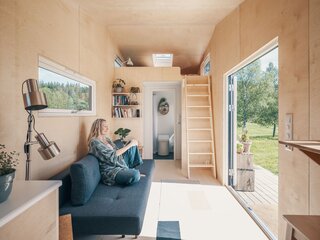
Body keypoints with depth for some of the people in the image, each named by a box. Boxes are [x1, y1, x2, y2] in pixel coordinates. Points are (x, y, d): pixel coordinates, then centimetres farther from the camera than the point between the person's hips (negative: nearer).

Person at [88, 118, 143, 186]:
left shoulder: (106, 139, 11)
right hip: (110, 170, -9)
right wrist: (130, 145, -18)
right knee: (135, 175, -33)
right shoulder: (95, 142, -16)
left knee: (133, 144, 9)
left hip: (120, 163, 10)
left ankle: (129, 169, 4)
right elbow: (112, 155, -21)